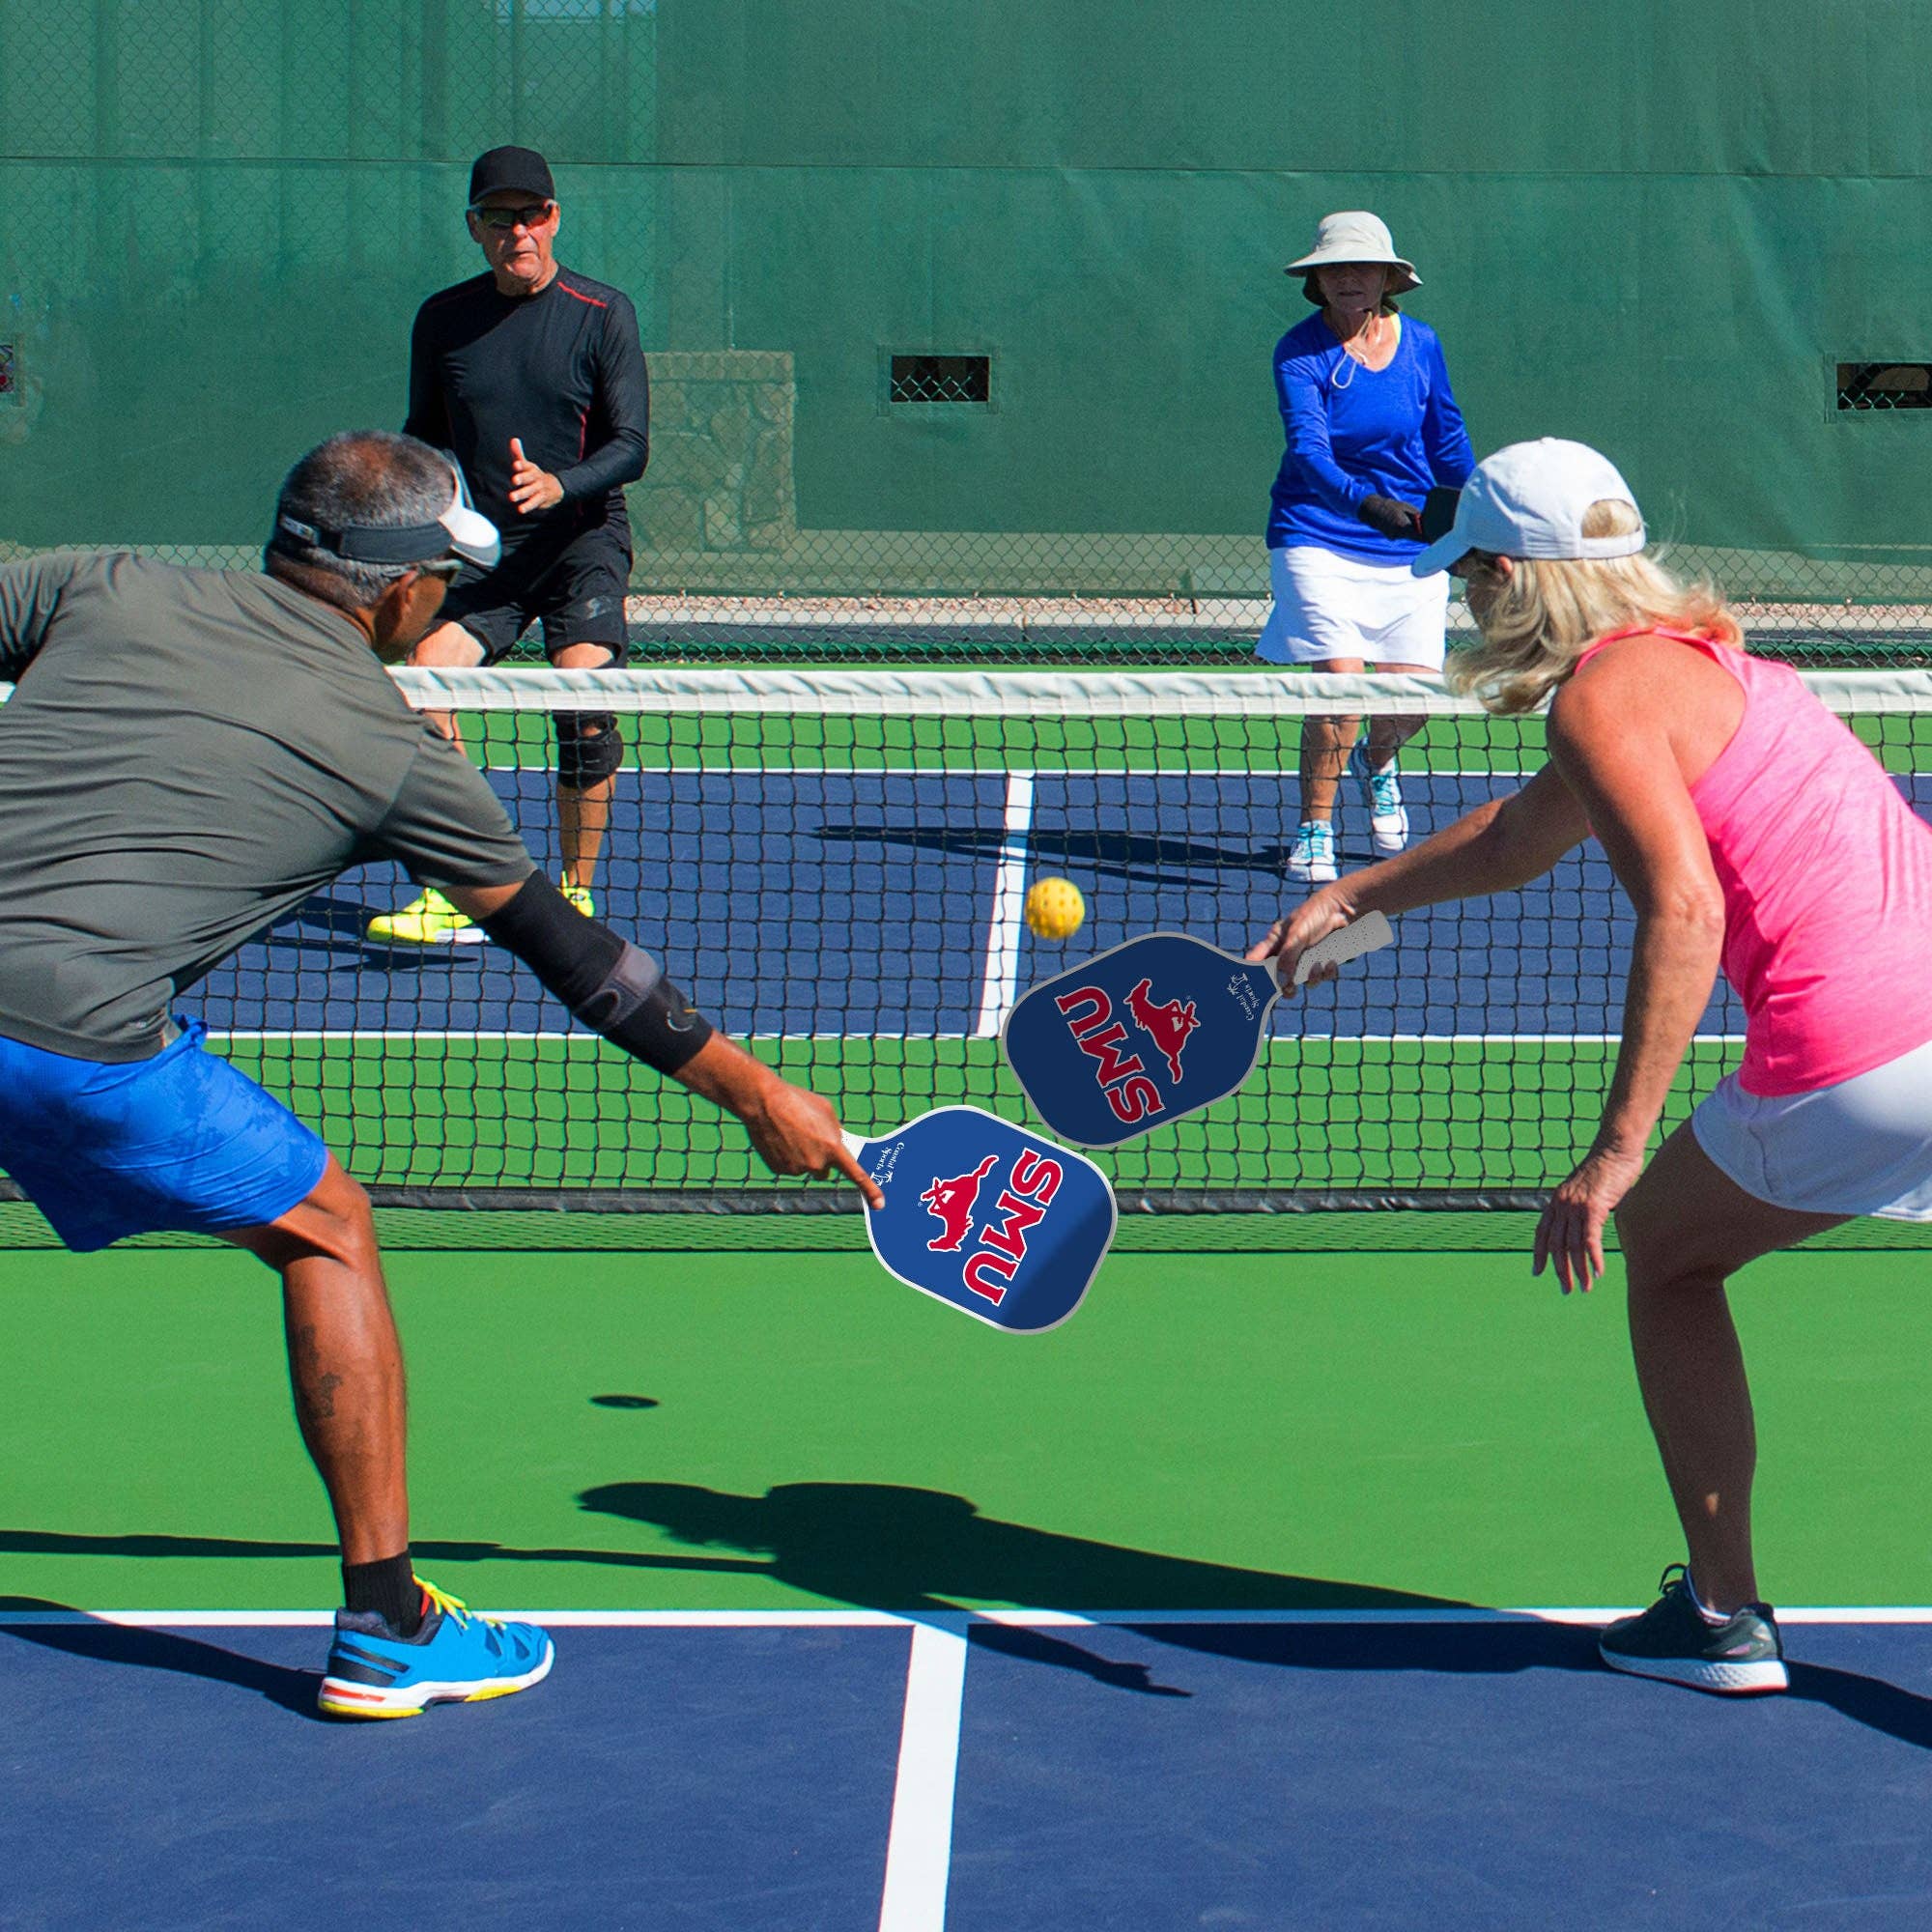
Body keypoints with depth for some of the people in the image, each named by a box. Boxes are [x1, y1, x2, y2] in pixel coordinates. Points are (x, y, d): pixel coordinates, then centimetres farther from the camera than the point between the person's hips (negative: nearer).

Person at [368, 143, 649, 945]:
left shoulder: (602, 315, -3)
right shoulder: (442, 320, 7)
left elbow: (631, 446, -8)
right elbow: (425, 435, 18)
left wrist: (557, 485, -26)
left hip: (581, 539, -3)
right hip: (481, 548, 3)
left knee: (582, 701, -21)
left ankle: (575, 897, -5)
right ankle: (451, 899, -12)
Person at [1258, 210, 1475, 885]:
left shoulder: (1419, 344, 1)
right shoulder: (1299, 352, -11)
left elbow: (1447, 439, 14)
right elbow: (1308, 450, -25)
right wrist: (1365, 502, -42)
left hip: (1411, 545, 3)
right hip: (1318, 539, -3)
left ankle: (1377, 764, 35)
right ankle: (1314, 829, 2)